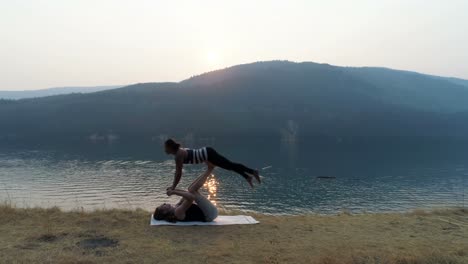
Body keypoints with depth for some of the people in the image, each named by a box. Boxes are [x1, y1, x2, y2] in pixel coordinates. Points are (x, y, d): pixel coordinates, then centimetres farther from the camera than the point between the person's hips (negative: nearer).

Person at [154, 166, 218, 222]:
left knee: (191, 190, 8)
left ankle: (209, 170, 2)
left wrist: (174, 190, 4)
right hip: (210, 213, -9)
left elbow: (188, 194, 18)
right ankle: (209, 170, -4)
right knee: (192, 191, -17)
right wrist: (174, 192, -25)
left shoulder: (176, 207, 8)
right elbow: (191, 197, -37)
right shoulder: (178, 212, -21)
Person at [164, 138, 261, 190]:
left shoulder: (179, 155, -18)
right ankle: (247, 177, 27)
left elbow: (179, 173, -18)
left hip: (208, 154, -9)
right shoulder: (179, 151, 10)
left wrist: (173, 187, -10)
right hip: (207, 153, 9)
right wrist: (173, 185, 18)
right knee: (229, 166, 16)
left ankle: (253, 172, 4)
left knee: (230, 165, -4)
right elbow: (177, 171, 18)